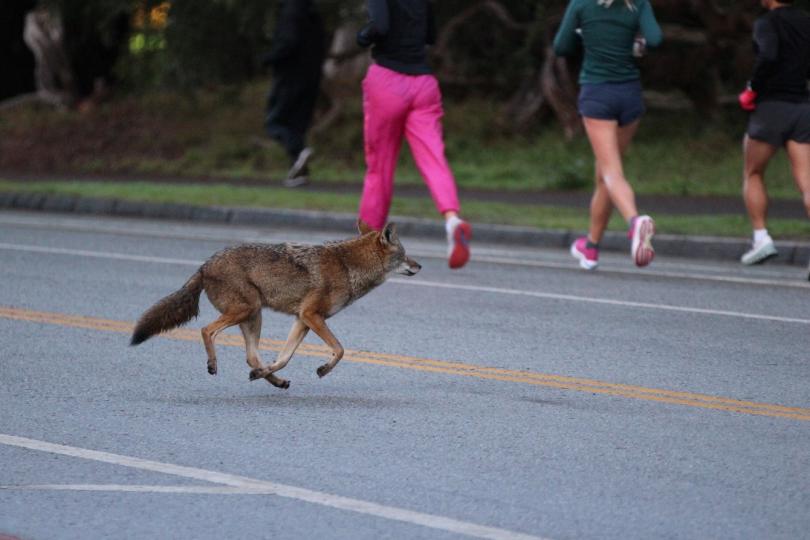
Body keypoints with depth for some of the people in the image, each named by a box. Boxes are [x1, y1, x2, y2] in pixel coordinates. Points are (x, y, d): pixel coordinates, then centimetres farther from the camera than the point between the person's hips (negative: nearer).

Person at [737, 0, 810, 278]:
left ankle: (761, 237, 6)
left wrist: (752, 90, -14)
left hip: (771, 107, -5)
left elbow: (769, 56, -26)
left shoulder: (767, 23, -9)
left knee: (752, 174, 17)